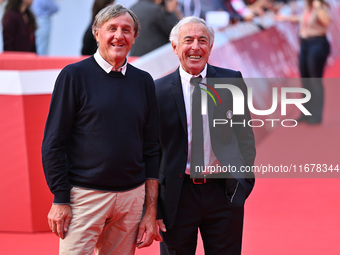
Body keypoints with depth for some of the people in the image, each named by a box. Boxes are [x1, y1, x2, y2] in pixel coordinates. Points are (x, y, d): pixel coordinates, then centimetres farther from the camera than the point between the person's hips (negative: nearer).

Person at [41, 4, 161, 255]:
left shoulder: (144, 81, 10)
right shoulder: (74, 75, -1)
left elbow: (152, 149, 11)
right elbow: (53, 143, -3)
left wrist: (151, 212, 7)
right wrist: (60, 200, -9)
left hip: (132, 196, 4)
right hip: (84, 194, -4)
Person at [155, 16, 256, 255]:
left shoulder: (231, 82, 2)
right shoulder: (159, 90, -3)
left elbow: (245, 135, 8)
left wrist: (243, 181, -3)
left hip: (224, 192, 1)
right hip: (177, 196, -1)